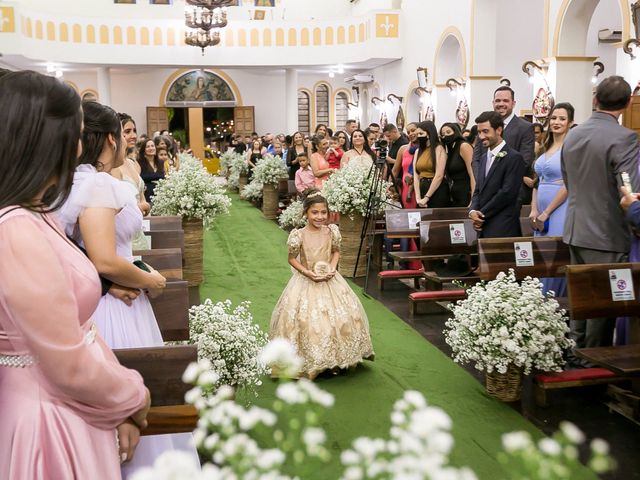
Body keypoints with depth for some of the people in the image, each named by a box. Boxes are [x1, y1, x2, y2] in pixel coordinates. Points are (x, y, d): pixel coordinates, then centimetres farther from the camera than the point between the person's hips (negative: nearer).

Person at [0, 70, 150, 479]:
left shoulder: (33, 217, 4)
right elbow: (72, 368, -23)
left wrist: (119, 405, 3)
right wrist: (133, 397, -5)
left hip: (66, 408, 9)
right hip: (51, 419, -9)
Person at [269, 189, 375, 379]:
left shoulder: (332, 231, -5)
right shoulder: (299, 235, -15)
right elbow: (292, 259, -5)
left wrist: (332, 268, -8)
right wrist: (309, 273, -16)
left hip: (330, 281, 4)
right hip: (306, 283, -3)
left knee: (340, 317, 5)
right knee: (307, 321, -5)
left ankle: (335, 361, 22)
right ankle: (307, 363, 12)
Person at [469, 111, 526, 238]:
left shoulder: (514, 157, -9)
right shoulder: (483, 159, 17)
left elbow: (507, 192, -15)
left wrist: (482, 214, -9)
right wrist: (473, 210, -3)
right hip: (484, 228, 7)